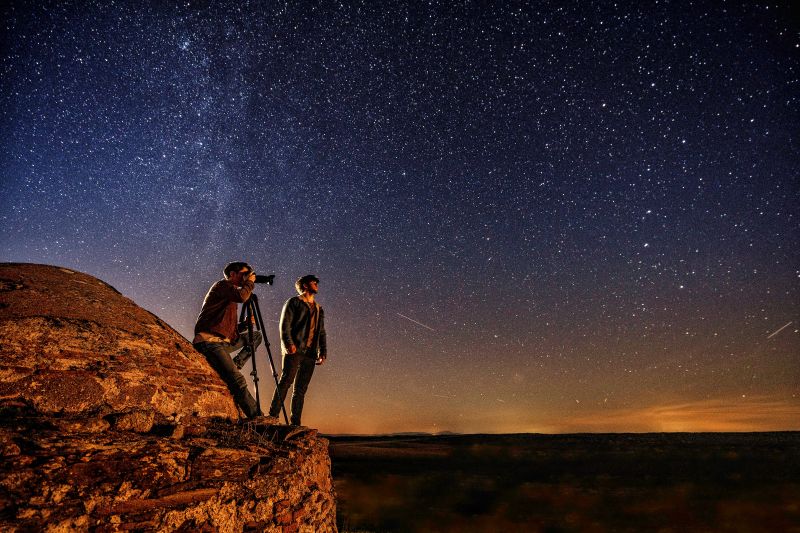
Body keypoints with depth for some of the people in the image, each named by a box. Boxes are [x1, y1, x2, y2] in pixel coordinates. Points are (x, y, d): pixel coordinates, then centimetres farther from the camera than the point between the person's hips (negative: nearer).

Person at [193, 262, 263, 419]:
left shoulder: (230, 299, 24)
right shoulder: (222, 285, 0)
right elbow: (242, 296, -21)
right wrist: (250, 282, -4)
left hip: (224, 342, 9)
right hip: (209, 342, -9)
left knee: (256, 335, 16)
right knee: (237, 380, -19)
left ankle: (235, 364, 1)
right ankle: (257, 417, -19)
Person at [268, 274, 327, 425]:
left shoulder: (319, 309, 25)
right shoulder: (294, 302, 7)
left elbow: (322, 332, 22)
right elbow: (285, 324, -4)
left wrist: (323, 352, 10)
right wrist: (289, 343, -18)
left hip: (310, 353, 5)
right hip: (294, 350, -5)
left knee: (301, 389, 3)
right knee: (285, 381, -13)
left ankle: (295, 422, 5)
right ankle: (273, 415, -12)